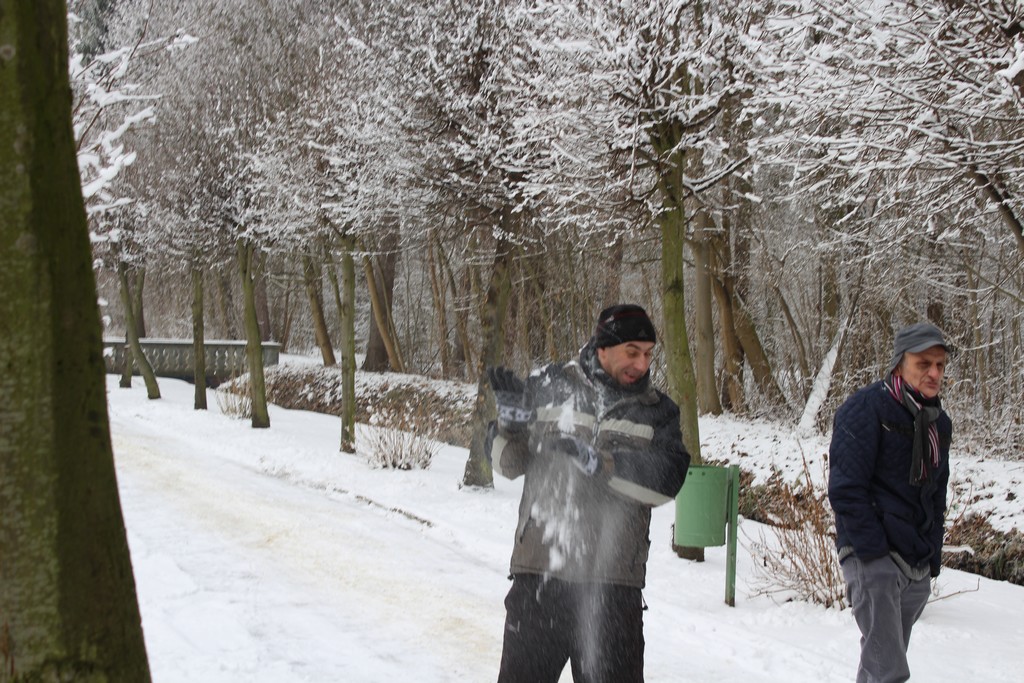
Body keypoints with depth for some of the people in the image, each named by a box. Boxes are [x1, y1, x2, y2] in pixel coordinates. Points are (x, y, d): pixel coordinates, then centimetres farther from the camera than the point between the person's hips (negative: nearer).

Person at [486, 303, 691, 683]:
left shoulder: (658, 412, 7)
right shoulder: (548, 386, 4)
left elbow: (666, 481, -10)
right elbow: (508, 464, 7)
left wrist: (597, 461, -21)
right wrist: (510, 420, -13)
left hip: (613, 584, 1)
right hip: (539, 573, 0)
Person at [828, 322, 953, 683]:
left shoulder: (939, 423, 15)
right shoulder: (866, 408, -9)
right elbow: (845, 488, -14)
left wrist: (932, 556, 13)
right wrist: (873, 551, -18)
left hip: (917, 569, 7)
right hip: (873, 558, -7)